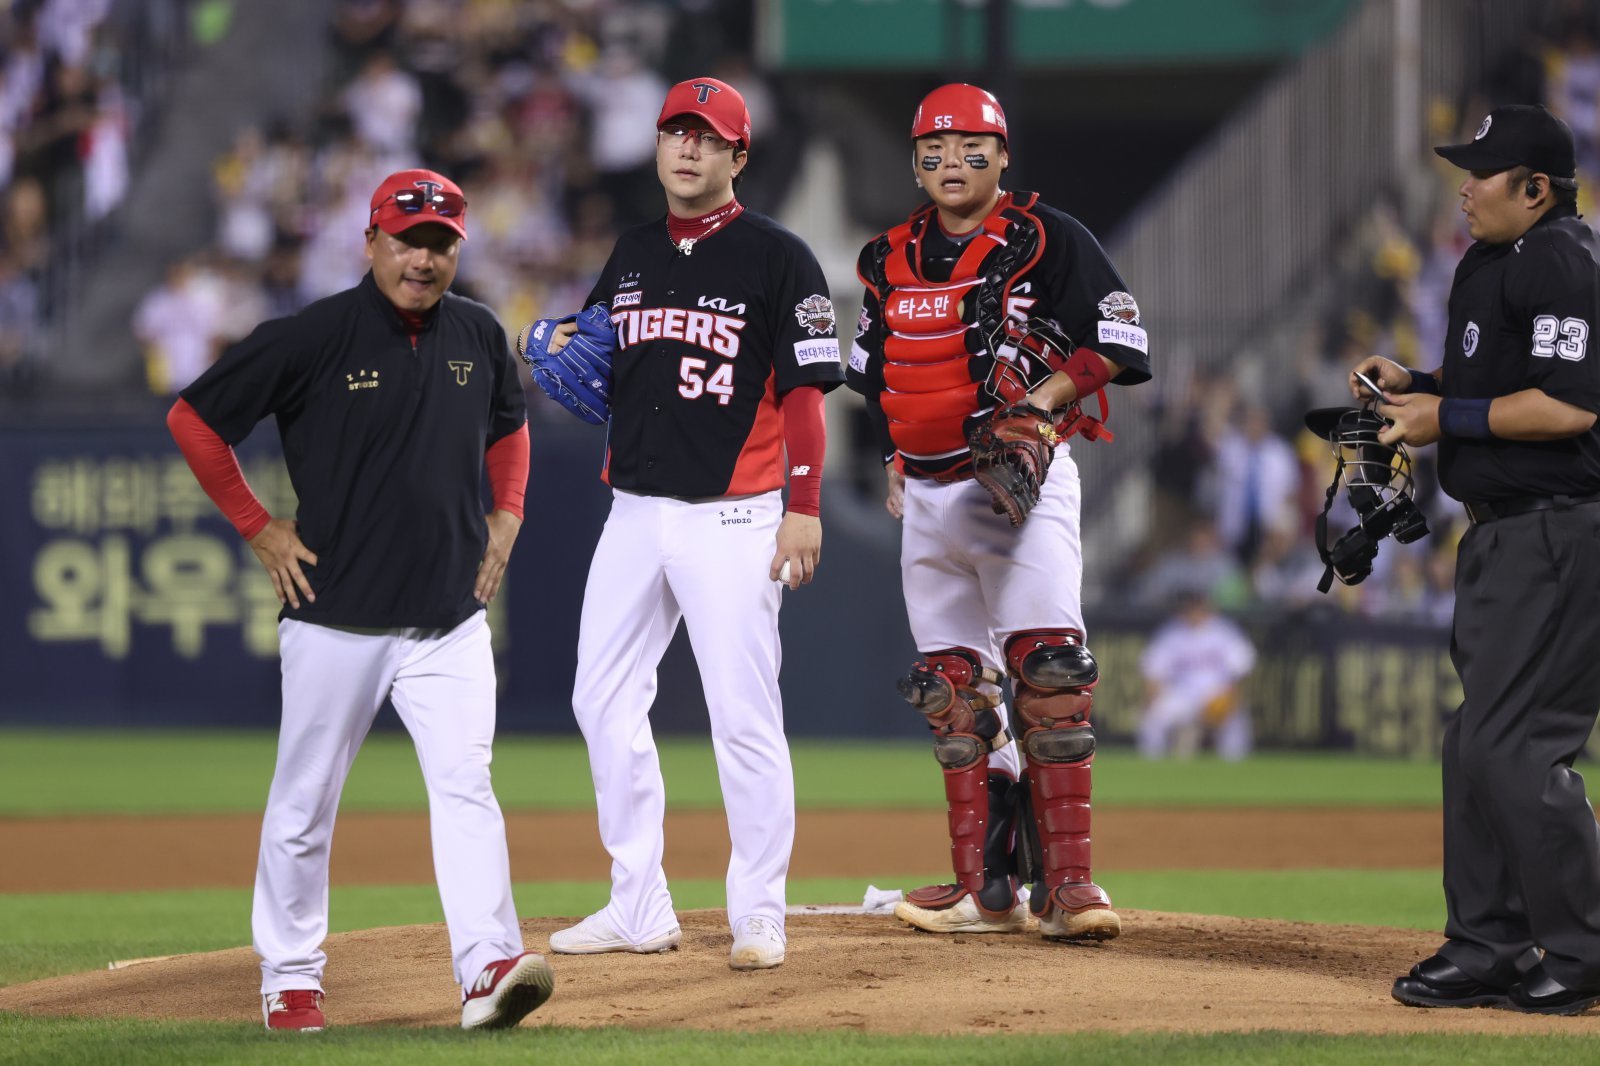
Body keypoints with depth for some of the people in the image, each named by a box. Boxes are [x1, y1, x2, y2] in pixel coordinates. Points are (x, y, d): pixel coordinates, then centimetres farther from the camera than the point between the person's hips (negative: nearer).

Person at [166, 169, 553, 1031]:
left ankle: (488, 969, -20)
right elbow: (193, 420, -4)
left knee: (465, 783, -12)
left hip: (450, 621, 3)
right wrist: (258, 528, -5)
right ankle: (290, 980, 19)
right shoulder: (313, 337, -10)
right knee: (305, 800, 6)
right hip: (336, 620, -3)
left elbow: (508, 423, 28)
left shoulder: (478, 337, 6)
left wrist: (506, 515, 13)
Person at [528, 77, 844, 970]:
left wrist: (805, 508, -15)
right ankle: (640, 910, 13)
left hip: (732, 518, -7)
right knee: (605, 700, 6)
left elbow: (805, 388, -8)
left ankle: (759, 916, 1)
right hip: (636, 511, 7)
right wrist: (568, 353, 2)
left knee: (744, 716, -6)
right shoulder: (632, 256, 14)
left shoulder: (777, 258, -4)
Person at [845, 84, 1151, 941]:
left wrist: (1042, 400, -18)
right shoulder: (891, 259, 13)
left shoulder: (1044, 240, -3)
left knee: (1046, 674, -16)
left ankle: (1065, 881, -17)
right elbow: (872, 371, 25)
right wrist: (894, 464, 16)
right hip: (928, 494, 6)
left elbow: (1117, 342, -7)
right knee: (953, 691, 5)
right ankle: (986, 886, 9)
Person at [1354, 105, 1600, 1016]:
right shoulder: (1490, 265, 16)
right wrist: (1413, 386, 8)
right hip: (1503, 532, 11)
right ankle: (1489, 949, 18)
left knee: (1517, 744, -12)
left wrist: (1448, 417, -17)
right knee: (1480, 741, 12)